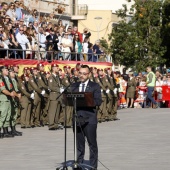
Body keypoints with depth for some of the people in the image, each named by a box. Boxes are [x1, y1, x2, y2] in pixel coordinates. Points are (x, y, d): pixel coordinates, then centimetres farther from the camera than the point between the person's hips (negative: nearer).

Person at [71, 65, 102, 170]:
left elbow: (98, 101, -8)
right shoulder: (74, 86, 14)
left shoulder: (95, 86, 2)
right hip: (77, 118, 4)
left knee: (92, 144, 0)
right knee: (79, 144, 9)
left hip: (89, 119, -3)